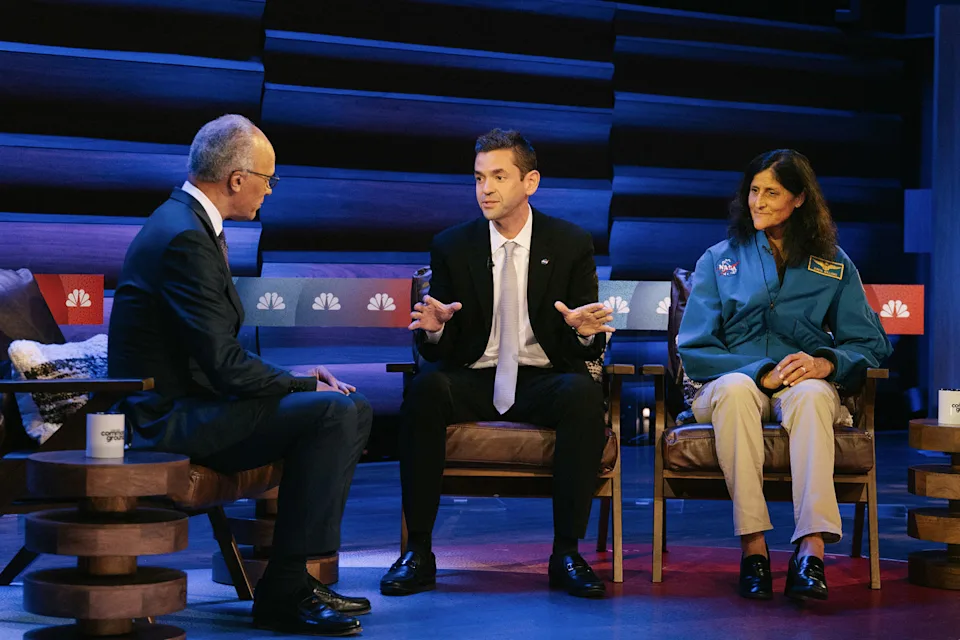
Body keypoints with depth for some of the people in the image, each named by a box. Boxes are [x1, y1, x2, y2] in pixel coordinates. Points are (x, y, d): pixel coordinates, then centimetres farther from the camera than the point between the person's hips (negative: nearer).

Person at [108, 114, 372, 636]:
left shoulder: (188, 223, 14)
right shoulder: (184, 239, -19)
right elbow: (224, 365, -23)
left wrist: (296, 378, 4)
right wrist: (302, 385, -10)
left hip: (185, 402, 11)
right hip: (172, 416, -11)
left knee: (351, 409, 8)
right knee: (335, 411, -20)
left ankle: (293, 580, 9)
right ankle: (285, 591, -14)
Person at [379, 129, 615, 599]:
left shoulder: (571, 245, 3)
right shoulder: (451, 247, 5)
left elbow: (590, 350, 4)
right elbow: (438, 352, 6)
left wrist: (585, 332, -20)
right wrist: (434, 330, -19)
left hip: (543, 381, -1)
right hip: (473, 380, 1)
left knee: (583, 394, -34)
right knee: (425, 388, -32)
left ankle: (566, 553, -27)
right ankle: (418, 552, -27)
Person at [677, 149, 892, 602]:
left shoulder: (833, 265, 13)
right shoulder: (719, 260, 12)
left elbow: (872, 344, 8)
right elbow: (693, 351, 2)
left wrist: (827, 362, -15)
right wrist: (763, 373, -14)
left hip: (809, 387, 0)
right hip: (733, 379, 0)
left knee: (810, 393, -38)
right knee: (736, 388, -38)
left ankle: (812, 549, -50)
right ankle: (752, 547, -43)